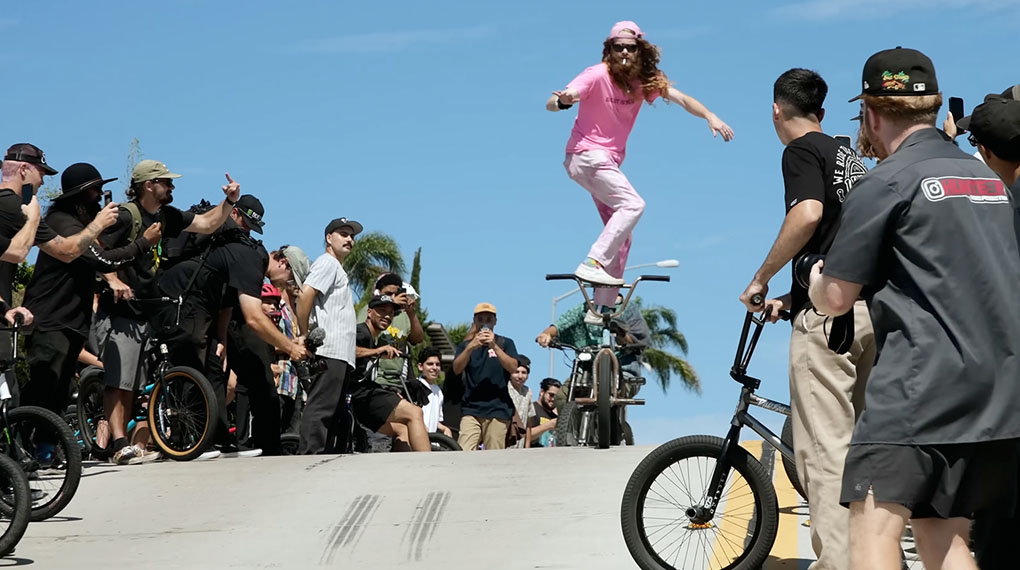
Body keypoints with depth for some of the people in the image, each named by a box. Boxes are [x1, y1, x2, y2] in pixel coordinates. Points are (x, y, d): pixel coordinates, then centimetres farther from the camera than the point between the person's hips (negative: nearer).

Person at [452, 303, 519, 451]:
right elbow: (457, 369, 1)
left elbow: (513, 367, -3)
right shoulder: (466, 344, 18)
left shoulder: (505, 343, 14)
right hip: (471, 408, 1)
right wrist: (471, 347, -14)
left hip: (497, 409, -1)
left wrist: (494, 346, -15)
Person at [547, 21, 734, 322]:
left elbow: (680, 97, -11)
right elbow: (550, 103, -23)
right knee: (632, 204, -26)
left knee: (621, 236, 7)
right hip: (585, 155, -8)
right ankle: (593, 263, -27)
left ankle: (601, 309, 10)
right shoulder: (598, 75, -16)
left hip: (608, 161, 8)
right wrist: (564, 101, -48)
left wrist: (709, 116, -29)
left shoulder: (646, 81, 0)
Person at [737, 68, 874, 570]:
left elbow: (809, 213, -21)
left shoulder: (802, 150, -3)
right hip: (870, 306, 9)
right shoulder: (849, 157, 23)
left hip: (827, 312, -9)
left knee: (824, 445, -9)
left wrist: (761, 279, -11)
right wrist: (790, 299, 26)